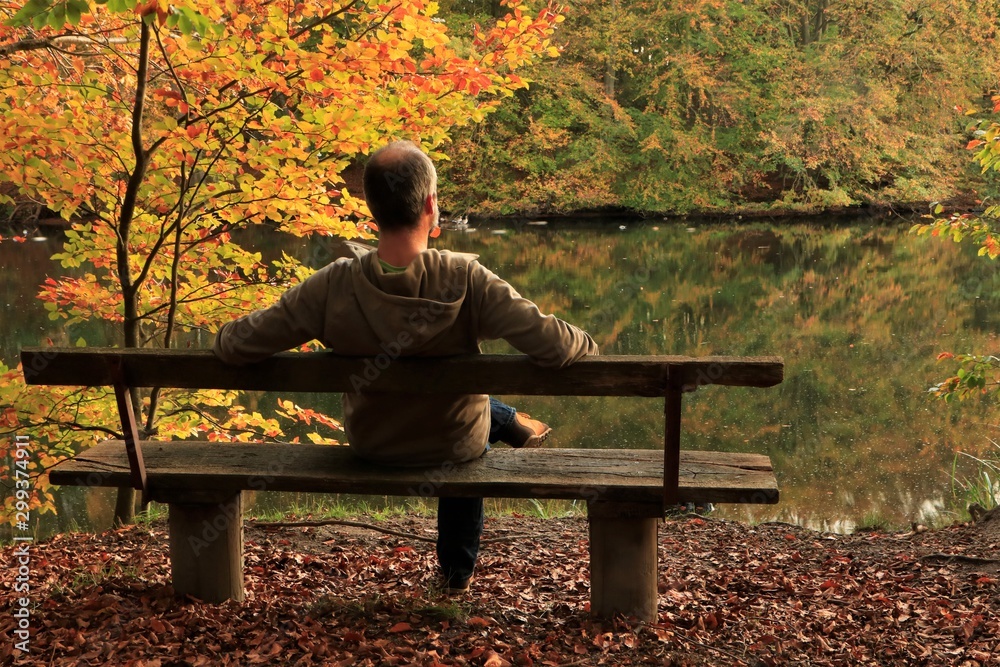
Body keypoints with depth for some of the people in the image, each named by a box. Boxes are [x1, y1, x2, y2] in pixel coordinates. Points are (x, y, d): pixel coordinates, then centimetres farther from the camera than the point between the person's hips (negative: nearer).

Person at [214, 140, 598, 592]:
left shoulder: (332, 288, -28)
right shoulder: (466, 281, -33)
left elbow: (234, 346, -22)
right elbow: (553, 347, -32)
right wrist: (586, 346, -7)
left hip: (370, 447, 2)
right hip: (454, 445, -2)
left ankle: (507, 423, 61)